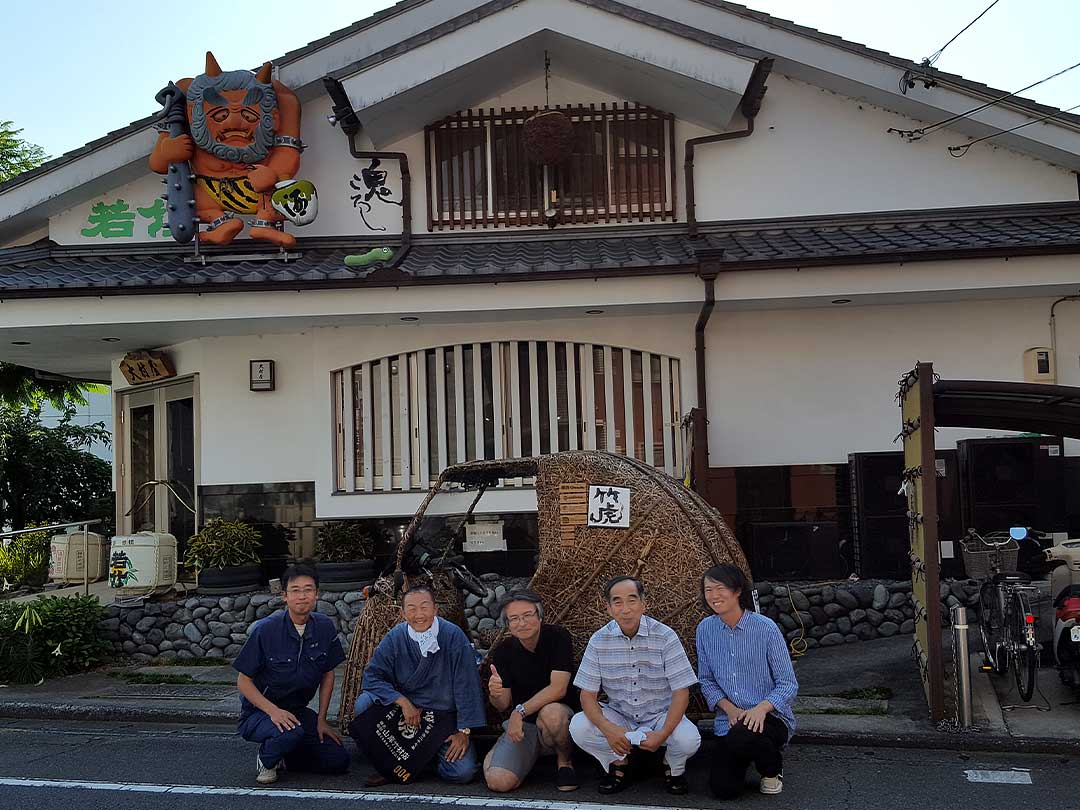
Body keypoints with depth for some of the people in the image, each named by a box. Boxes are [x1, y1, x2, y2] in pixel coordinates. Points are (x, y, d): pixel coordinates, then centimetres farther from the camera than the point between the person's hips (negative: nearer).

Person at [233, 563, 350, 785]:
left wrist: (321, 720, 1)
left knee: (338, 761, -9)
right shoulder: (265, 630, -18)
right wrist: (273, 711, -26)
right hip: (259, 711, -4)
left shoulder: (325, 627, -6)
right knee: (291, 733, -36)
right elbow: (243, 681, -13)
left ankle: (283, 756, 15)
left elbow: (328, 675, 6)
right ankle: (266, 759, -2)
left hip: (298, 710, 5)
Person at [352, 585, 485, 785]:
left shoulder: (453, 636, -13)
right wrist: (403, 702, -20)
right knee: (364, 703, -23)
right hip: (404, 708, 2)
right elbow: (373, 676, -5)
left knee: (462, 772, -20)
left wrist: (464, 732, -12)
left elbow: (467, 687, -11)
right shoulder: (395, 638, -5)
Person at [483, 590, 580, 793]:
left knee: (551, 713, -40)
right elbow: (503, 705, -2)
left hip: (562, 716, -3)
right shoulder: (503, 651, -2)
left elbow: (558, 688, -20)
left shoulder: (558, 637, -11)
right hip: (521, 725, 3)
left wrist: (520, 711, -24)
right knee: (498, 782, -20)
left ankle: (564, 762, -7)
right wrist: (496, 694, -26)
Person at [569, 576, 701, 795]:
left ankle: (674, 769, 7)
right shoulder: (599, 641, -8)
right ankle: (618, 765, 5)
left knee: (688, 739, -32)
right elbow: (587, 694, -8)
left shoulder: (665, 637, -14)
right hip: (618, 716, 2)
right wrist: (608, 729, -28)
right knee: (578, 726, -26)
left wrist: (663, 734, -29)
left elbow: (681, 691, -14)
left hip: (661, 716, -2)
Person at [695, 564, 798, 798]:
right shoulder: (705, 629, -1)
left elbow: (788, 684, -10)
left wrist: (761, 708, -27)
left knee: (742, 737, -37)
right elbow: (706, 680, 7)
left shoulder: (766, 628, -13)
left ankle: (773, 769, -1)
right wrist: (729, 708, -11)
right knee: (723, 788, -14)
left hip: (770, 716, -3)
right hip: (729, 720, 3)